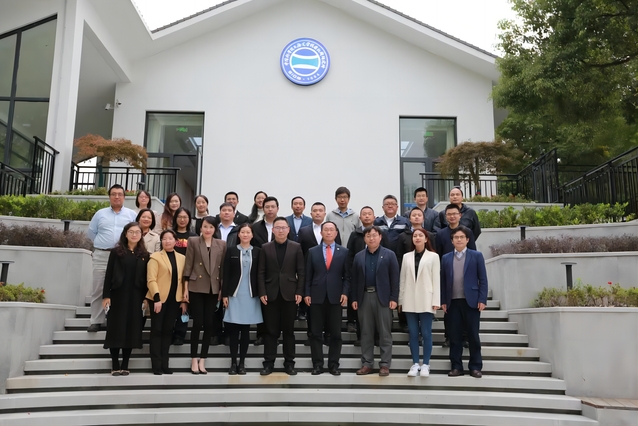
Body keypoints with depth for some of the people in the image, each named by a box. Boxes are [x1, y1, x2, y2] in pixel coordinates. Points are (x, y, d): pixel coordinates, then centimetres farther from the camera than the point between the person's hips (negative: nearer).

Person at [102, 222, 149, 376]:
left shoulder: (144, 255, 7)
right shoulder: (116, 252, 2)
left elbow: (146, 278, 6)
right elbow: (108, 275, -1)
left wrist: (146, 298, 1)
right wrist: (106, 295, -8)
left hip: (136, 297, 2)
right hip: (118, 295, -1)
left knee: (131, 330, 3)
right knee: (116, 330, 1)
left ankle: (125, 366, 12)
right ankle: (115, 366, 9)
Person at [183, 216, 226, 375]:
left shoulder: (221, 245, 7)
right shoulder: (193, 241, 0)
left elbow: (223, 267, 8)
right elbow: (188, 265, -3)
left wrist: (222, 289, 4)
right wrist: (186, 288, -6)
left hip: (213, 289, 3)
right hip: (196, 288, -3)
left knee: (209, 324, 4)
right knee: (197, 323, -2)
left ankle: (202, 360, 14)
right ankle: (194, 360, 11)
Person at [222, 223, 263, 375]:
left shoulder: (257, 251, 5)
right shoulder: (231, 250, 3)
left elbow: (259, 274, 6)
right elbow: (226, 274, 1)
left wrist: (260, 293, 1)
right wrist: (224, 294, -4)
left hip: (251, 295, 1)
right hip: (234, 294, -1)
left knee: (246, 329, 6)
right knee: (234, 330, 1)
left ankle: (242, 362, 15)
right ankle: (233, 362, 10)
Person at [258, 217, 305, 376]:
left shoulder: (296, 247, 3)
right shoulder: (265, 248, 4)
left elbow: (301, 272, 1)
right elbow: (261, 273, 2)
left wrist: (299, 292, -5)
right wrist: (262, 293, -6)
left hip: (289, 294, 0)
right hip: (271, 294, 0)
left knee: (289, 330, 7)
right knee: (271, 330, 5)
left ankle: (289, 363, 15)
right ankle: (269, 363, 12)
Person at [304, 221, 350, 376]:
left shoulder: (343, 251, 6)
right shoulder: (312, 251, 7)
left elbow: (347, 275, 5)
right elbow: (308, 275, 6)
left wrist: (345, 293, -7)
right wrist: (307, 293, -2)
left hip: (335, 297, 0)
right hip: (317, 297, 0)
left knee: (335, 333, 4)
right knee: (316, 333, 4)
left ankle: (333, 364, 13)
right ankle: (317, 364, 12)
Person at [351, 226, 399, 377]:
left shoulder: (389, 255, 2)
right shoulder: (358, 256, 10)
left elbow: (394, 278, -2)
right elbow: (355, 279, 10)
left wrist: (394, 298, -9)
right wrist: (354, 298, 3)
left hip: (383, 297, -3)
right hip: (364, 297, 3)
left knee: (385, 333, 1)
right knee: (366, 333, 7)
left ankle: (385, 364, 8)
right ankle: (367, 363, 15)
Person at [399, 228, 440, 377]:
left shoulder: (433, 256, 3)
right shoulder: (406, 256, 11)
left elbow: (436, 279, -1)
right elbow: (402, 279, 9)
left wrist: (436, 301, -7)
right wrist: (400, 300, 5)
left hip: (426, 300, -3)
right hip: (410, 301, 3)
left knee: (426, 333, 0)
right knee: (413, 333, 5)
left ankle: (425, 365, 9)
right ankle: (415, 364, 13)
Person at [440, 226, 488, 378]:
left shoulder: (477, 256, 3)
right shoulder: (446, 258, 10)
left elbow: (483, 279, 0)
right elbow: (443, 281, 9)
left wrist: (482, 300, -8)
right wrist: (443, 301, 3)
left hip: (471, 301, -2)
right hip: (453, 302, 2)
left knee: (473, 335, 4)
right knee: (455, 336, 6)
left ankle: (475, 367, 13)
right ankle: (456, 366, 13)